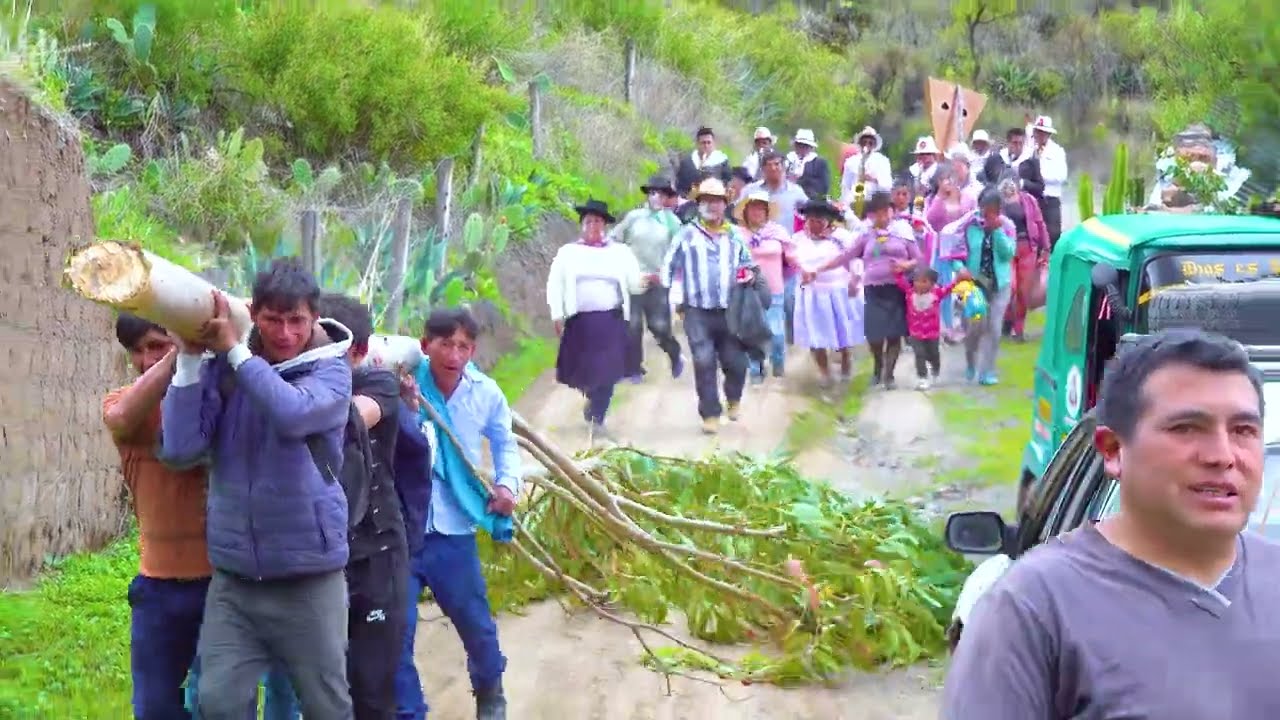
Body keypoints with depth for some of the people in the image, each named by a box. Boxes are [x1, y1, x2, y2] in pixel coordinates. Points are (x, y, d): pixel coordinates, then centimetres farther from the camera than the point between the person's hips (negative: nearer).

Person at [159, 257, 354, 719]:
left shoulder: (329, 369, -5)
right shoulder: (224, 370, 2)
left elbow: (292, 414, -27)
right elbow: (181, 450, -9)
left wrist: (233, 348, -19)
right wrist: (190, 359, -13)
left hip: (309, 580, -2)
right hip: (233, 580, 2)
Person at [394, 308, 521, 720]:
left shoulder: (486, 393, -2)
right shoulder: (403, 386, -9)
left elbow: (505, 443, 15)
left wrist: (508, 484, -1)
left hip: (453, 531, 2)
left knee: (476, 625, 16)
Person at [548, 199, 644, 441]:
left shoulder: (620, 252, 9)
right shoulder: (568, 252, 7)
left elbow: (633, 284, 7)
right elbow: (555, 285, 7)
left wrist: (644, 281, -15)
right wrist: (557, 315, -2)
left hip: (612, 321, 0)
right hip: (580, 320, 0)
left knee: (607, 373, -5)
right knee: (581, 371, 4)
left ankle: (596, 418, 7)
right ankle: (592, 399, 35)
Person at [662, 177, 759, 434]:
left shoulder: (735, 235, 13)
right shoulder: (687, 234, 3)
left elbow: (747, 264, 24)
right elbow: (670, 266, 1)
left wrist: (749, 274, 0)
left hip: (729, 311, 2)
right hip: (697, 312, -2)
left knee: (736, 362, 2)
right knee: (704, 363, -9)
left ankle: (733, 399, 32)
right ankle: (710, 414, 1)